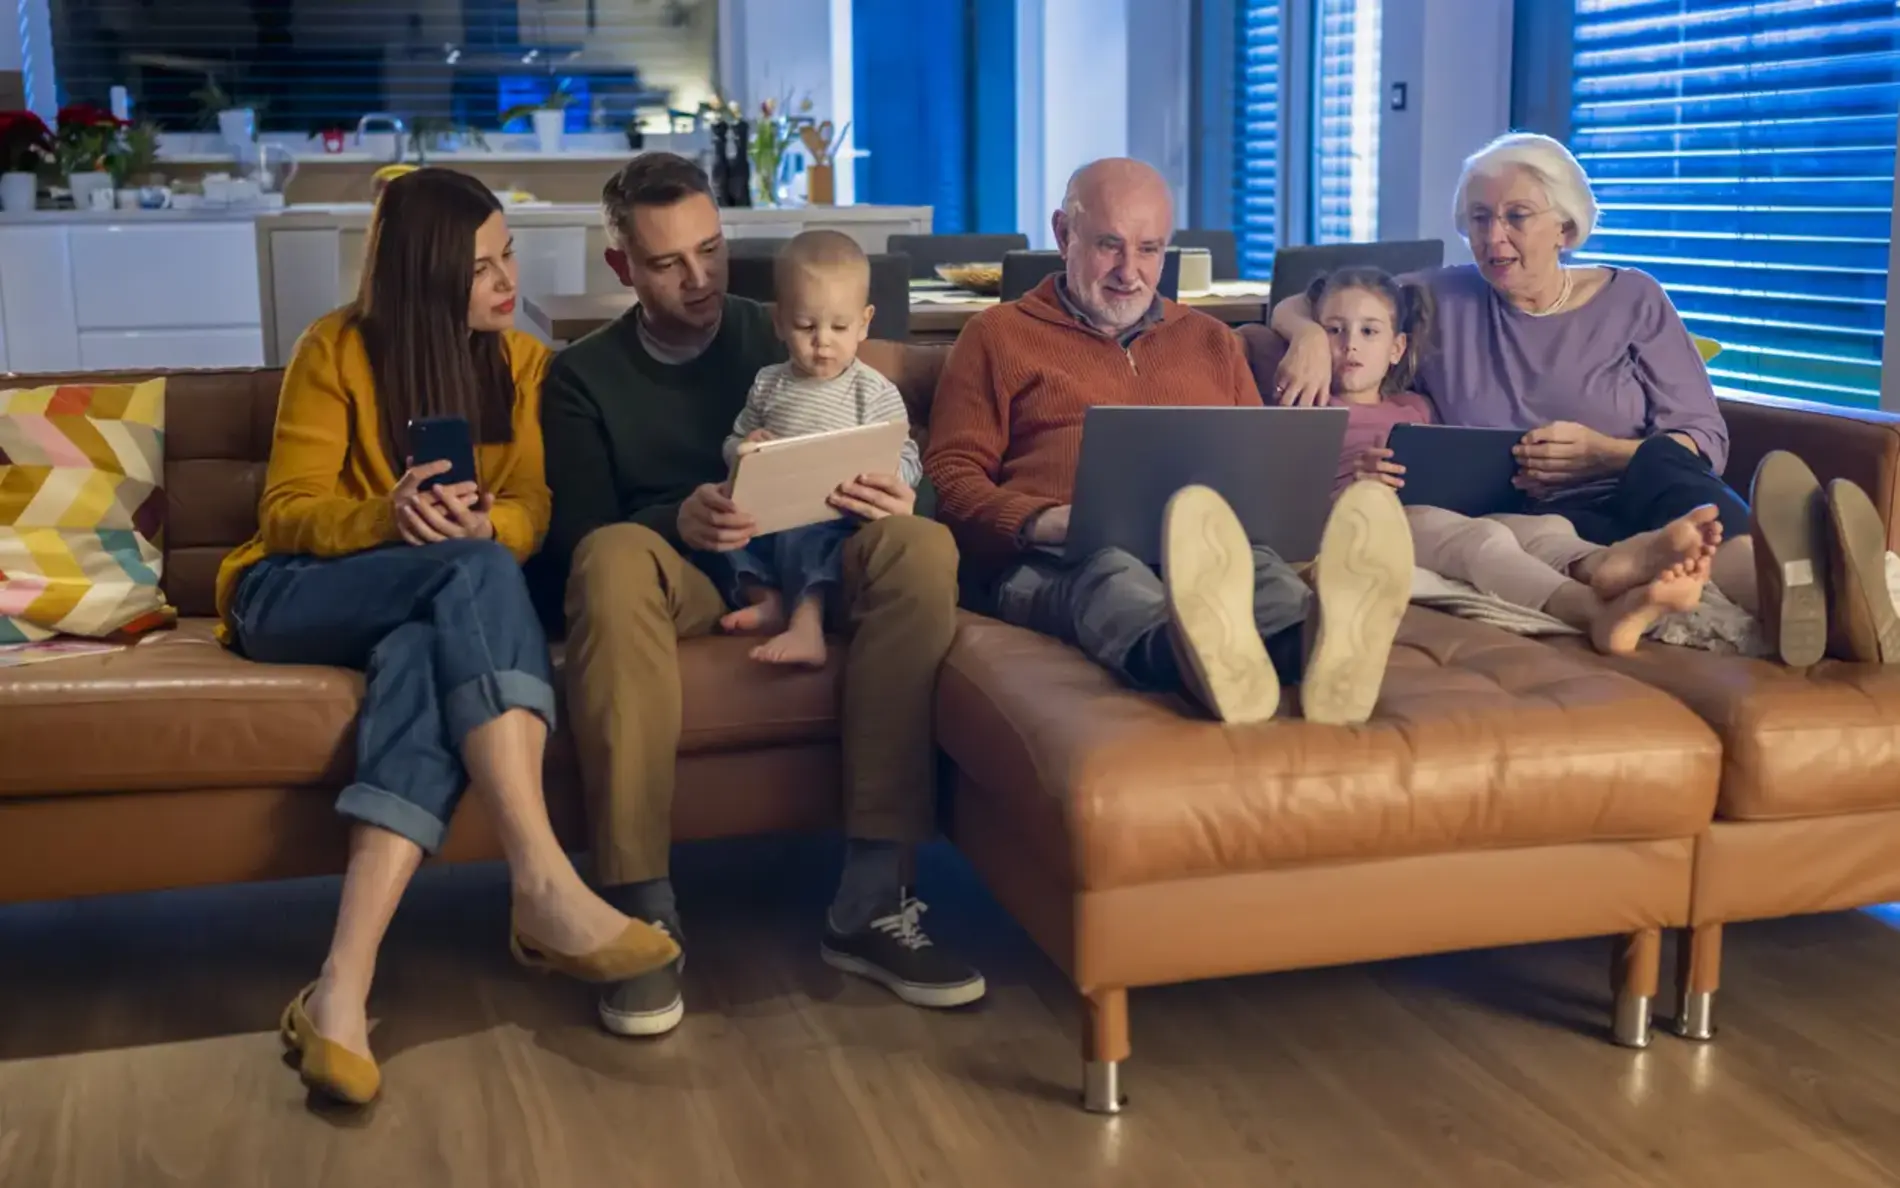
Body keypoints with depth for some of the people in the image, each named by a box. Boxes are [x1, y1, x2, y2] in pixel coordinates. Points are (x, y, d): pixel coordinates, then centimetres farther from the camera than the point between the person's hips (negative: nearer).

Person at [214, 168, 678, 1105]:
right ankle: (546, 888, -46)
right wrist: (385, 517, -28)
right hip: (298, 595, -2)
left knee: (426, 653, -37)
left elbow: (531, 508, -3)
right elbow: (287, 512, -6)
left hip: (432, 604, 3)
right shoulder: (337, 349, -2)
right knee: (472, 570, -35)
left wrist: (483, 522, -28)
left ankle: (343, 989, -49)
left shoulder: (523, 361, 10)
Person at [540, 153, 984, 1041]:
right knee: (612, 560, -36)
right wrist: (677, 521, -24)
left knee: (921, 546, -30)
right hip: (675, 581, -1)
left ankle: (871, 902, -32)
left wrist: (899, 504, -18)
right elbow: (573, 536, -2)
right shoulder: (582, 376, 12)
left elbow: (898, 487, 9)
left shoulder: (781, 342, 15)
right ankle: (642, 914, -36)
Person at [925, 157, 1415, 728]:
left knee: (1258, 564, -35)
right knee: (1110, 570, -40)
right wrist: (1041, 522, -12)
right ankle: (1209, 660, -73)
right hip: (1054, 561, -2)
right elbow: (950, 476, 9)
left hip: (1211, 549, 3)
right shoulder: (998, 334, 19)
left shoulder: (1211, 340, 30)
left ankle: (1318, 647, -70)